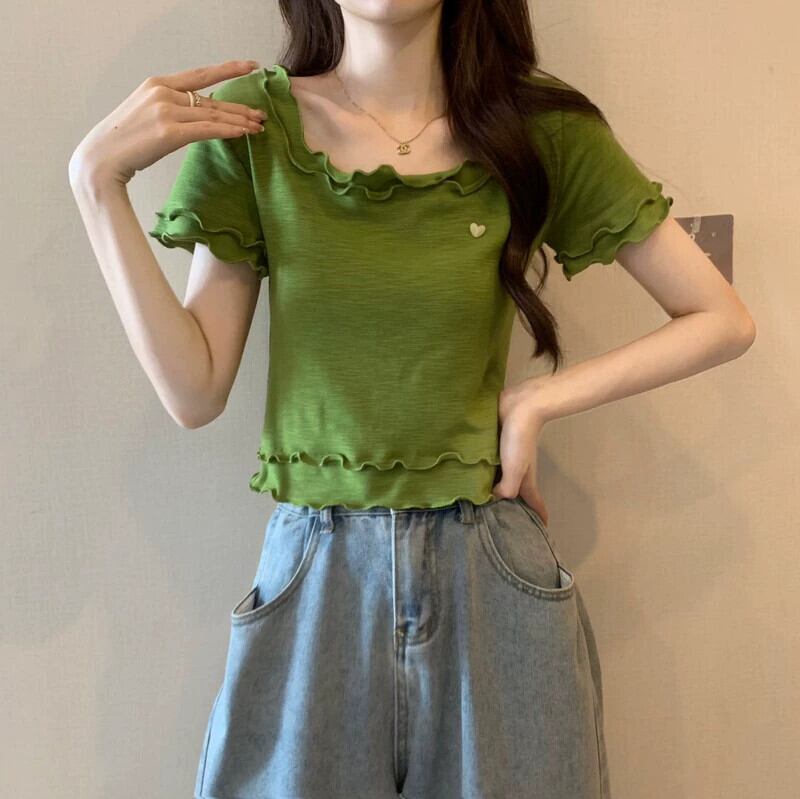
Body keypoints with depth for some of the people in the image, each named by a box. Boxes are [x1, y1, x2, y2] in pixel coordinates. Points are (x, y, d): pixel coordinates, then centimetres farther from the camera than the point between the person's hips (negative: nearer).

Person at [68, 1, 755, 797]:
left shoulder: (539, 129, -4)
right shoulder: (248, 123, -2)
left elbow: (724, 320, 0)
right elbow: (194, 392, -5)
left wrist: (537, 401, -9)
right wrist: (98, 180, -11)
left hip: (492, 577, 1)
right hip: (313, 577, 0)